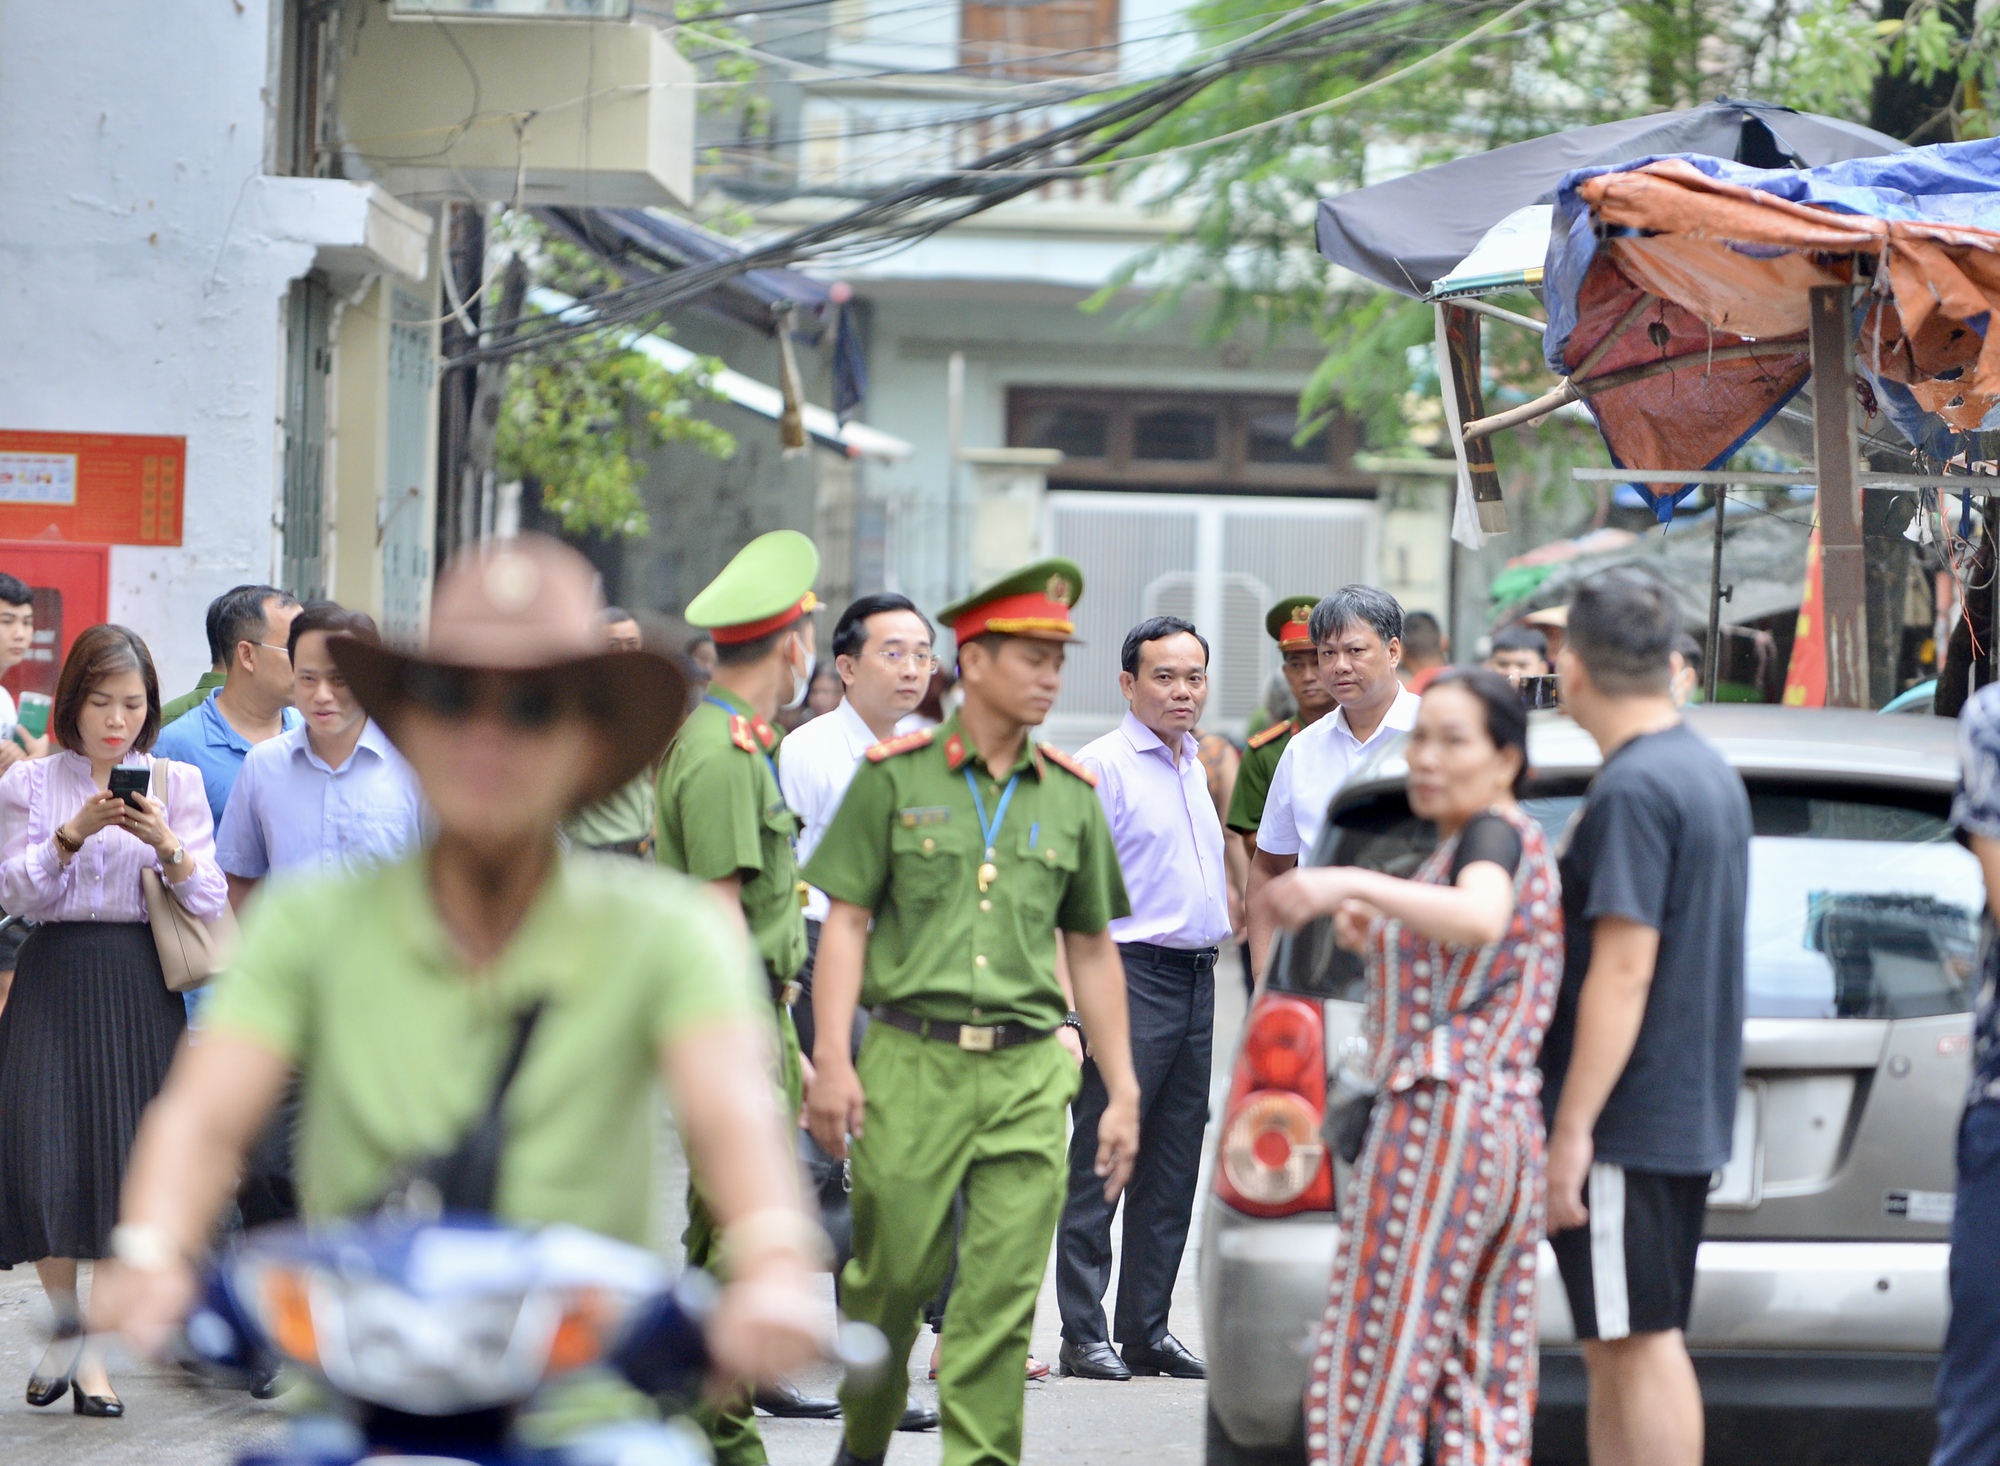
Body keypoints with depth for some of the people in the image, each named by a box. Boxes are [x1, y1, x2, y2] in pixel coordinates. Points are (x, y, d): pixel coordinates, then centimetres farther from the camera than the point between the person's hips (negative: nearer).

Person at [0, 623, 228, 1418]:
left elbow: (209, 902, 0)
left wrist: (167, 848, -18)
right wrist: (73, 834, -18)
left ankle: (93, 1350, 10)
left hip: (141, 986, 1)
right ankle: (65, 1323, 14)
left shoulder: (177, 783, 6)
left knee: (126, 1157, -1)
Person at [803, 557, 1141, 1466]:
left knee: (1002, 1295, -5)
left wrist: (1121, 1091, 12)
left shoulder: (1071, 798, 11)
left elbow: (1092, 951, 16)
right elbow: (846, 923, 0)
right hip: (911, 1059, -2)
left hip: (1028, 1068, 2)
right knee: (894, 1274, 4)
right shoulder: (894, 778, 2)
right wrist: (831, 1060, -9)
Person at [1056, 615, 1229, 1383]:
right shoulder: (1103, 766, -7)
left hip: (1196, 979, 8)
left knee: (1173, 1170, 8)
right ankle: (1083, 1334, -3)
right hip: (1132, 973, -8)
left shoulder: (1196, 766, 17)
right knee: (1101, 1162, -6)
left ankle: (1146, 1330, 14)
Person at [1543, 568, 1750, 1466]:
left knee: (1640, 1348, -8)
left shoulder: (1632, 791, -15)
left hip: (1626, 1122, -10)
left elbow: (1623, 970, -20)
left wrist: (1572, 1130, -20)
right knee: (1618, 1350, 14)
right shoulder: (1711, 775, 15)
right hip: (1690, 1117, 10)